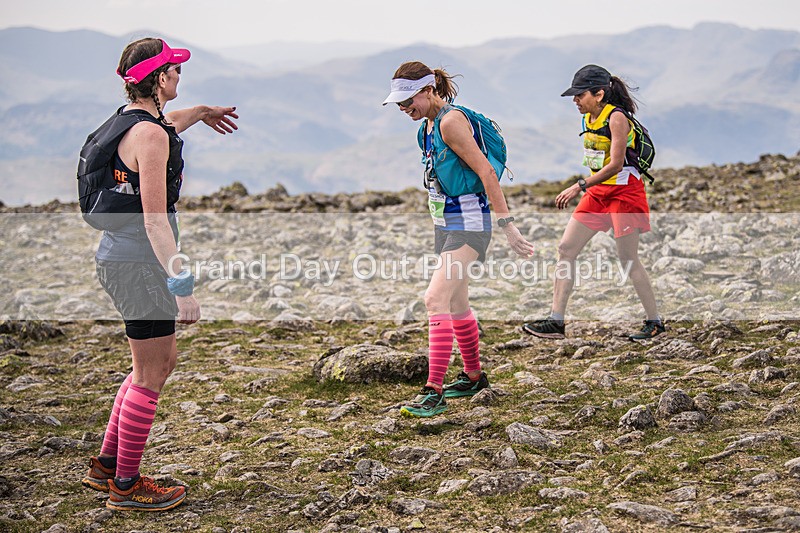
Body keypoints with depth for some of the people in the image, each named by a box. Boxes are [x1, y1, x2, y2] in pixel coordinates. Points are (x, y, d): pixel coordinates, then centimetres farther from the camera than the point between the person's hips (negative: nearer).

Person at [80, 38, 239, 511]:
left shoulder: (130, 119, 11)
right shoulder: (150, 134, -19)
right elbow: (155, 219, -23)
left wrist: (202, 112, 53)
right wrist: (183, 286, -24)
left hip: (121, 259, 10)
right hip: (139, 264, -10)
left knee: (163, 361, 19)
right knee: (151, 375, 1)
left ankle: (107, 465, 27)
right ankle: (126, 486, 12)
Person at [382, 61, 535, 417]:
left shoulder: (451, 121, -18)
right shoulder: (428, 125, 11)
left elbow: (486, 172, -21)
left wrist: (507, 225, -23)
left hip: (467, 222, -10)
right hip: (444, 222, 10)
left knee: (436, 298, -18)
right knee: (456, 302, 17)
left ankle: (434, 391, -18)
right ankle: (474, 376, 33)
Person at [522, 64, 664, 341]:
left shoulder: (616, 117, -17)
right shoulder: (588, 118, 7)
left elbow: (615, 164, -24)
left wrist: (579, 186, -27)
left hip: (624, 191, -8)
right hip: (598, 192, 8)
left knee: (628, 259, -3)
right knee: (566, 249, 0)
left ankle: (655, 322, 13)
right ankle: (556, 321, 2)